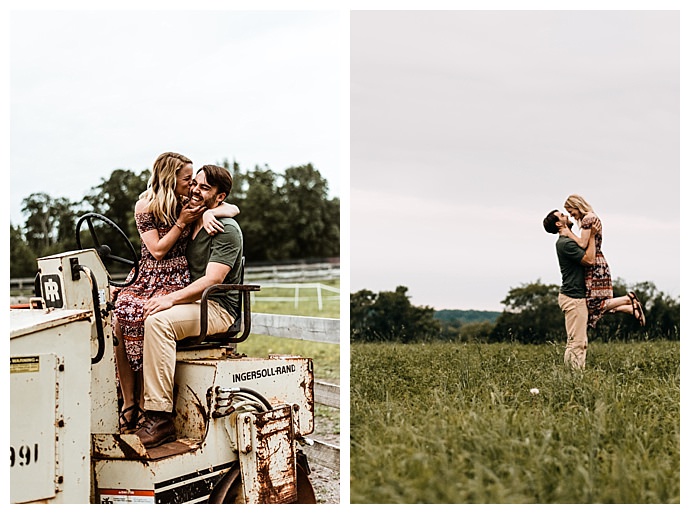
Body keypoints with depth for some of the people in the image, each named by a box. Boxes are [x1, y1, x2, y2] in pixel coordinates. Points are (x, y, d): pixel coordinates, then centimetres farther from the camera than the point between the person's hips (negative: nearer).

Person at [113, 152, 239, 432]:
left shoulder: (188, 203, 7)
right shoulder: (145, 207, 3)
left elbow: (233, 209, 5)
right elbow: (157, 250, -4)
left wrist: (208, 213, -13)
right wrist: (181, 222, -8)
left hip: (176, 281, -1)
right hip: (145, 278, 1)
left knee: (143, 316, -30)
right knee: (118, 318, -27)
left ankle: (143, 404, -23)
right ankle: (128, 402, -21)